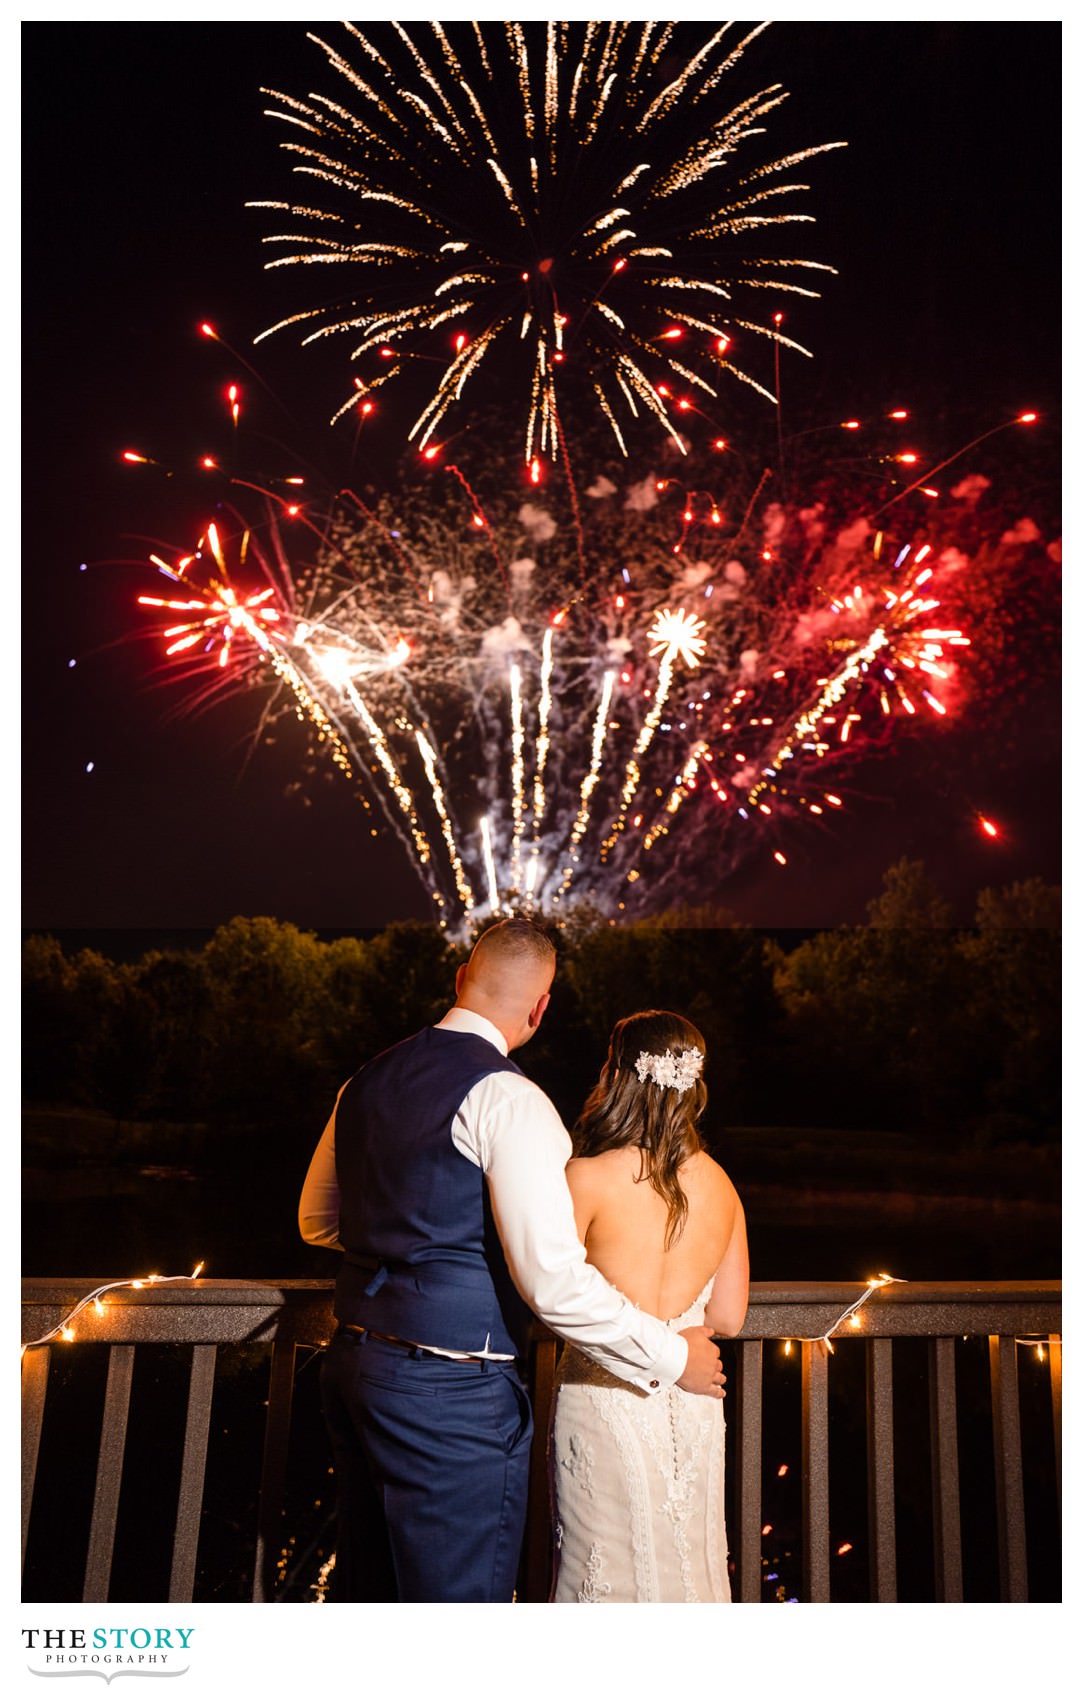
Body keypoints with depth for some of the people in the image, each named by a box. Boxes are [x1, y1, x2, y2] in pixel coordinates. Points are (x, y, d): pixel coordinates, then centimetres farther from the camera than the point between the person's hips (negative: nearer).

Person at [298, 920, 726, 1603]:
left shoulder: (367, 1081, 8)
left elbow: (318, 1223, 20)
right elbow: (552, 1278, -22)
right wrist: (672, 1356, -10)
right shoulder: (507, 1097, -17)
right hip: (450, 1393, -8)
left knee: (366, 1584, 22)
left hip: (353, 1364, 8)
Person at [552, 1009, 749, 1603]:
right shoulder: (720, 1185, -1)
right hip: (692, 1402, 5)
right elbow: (728, 1318, 6)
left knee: (608, 1575, 11)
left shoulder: (587, 1178, -15)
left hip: (606, 1394, -4)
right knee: (686, 1567, 19)